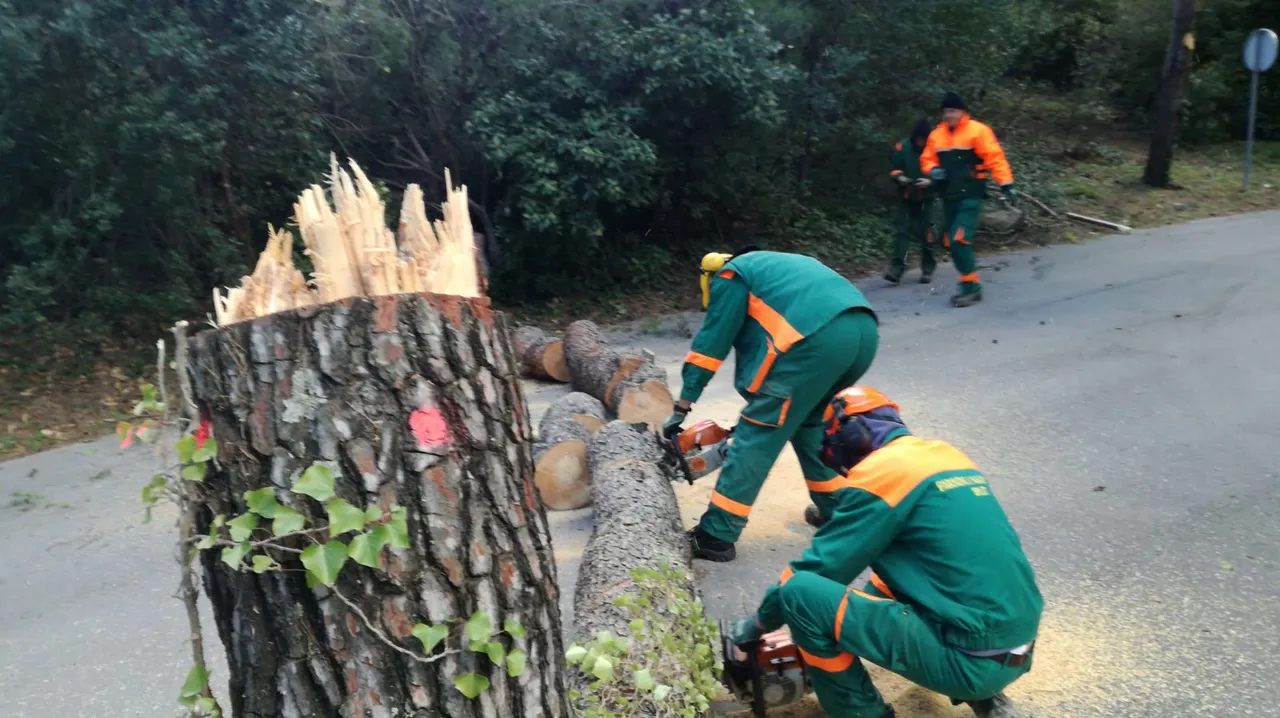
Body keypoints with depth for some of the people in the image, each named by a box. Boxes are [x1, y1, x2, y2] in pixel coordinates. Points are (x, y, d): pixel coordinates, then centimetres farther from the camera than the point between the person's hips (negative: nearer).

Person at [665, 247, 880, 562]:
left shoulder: (730, 275, 18)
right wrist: (759, 405, 38)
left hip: (820, 338, -8)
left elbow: (711, 342, 14)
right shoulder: (779, 269, 40)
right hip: (864, 330, 8)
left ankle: (716, 536, 2)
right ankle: (835, 508, 32)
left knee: (758, 433, 0)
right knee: (810, 419, 28)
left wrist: (681, 408, 18)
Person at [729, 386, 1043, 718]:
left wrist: (760, 622, 10)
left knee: (799, 591, -11)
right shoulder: (946, 455, 14)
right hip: (1017, 648, 9)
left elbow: (819, 567, -6)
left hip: (972, 659, -9)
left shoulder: (877, 472, -10)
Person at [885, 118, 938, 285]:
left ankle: (928, 269, 14)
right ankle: (896, 268, -6)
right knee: (902, 230, -4)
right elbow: (893, 168, 0)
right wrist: (900, 177, -19)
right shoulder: (903, 147, -8)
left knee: (926, 233, 3)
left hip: (926, 198, -1)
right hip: (906, 197, 1)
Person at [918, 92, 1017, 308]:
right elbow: (927, 159, 17)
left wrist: (1006, 185, -15)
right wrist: (933, 170, -6)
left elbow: (995, 158, -9)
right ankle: (971, 286, 21)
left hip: (970, 197, -6)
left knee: (960, 241, -18)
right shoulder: (936, 135, 9)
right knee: (951, 243, 8)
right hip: (949, 198, 6)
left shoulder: (977, 131, -7)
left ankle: (970, 287, -8)